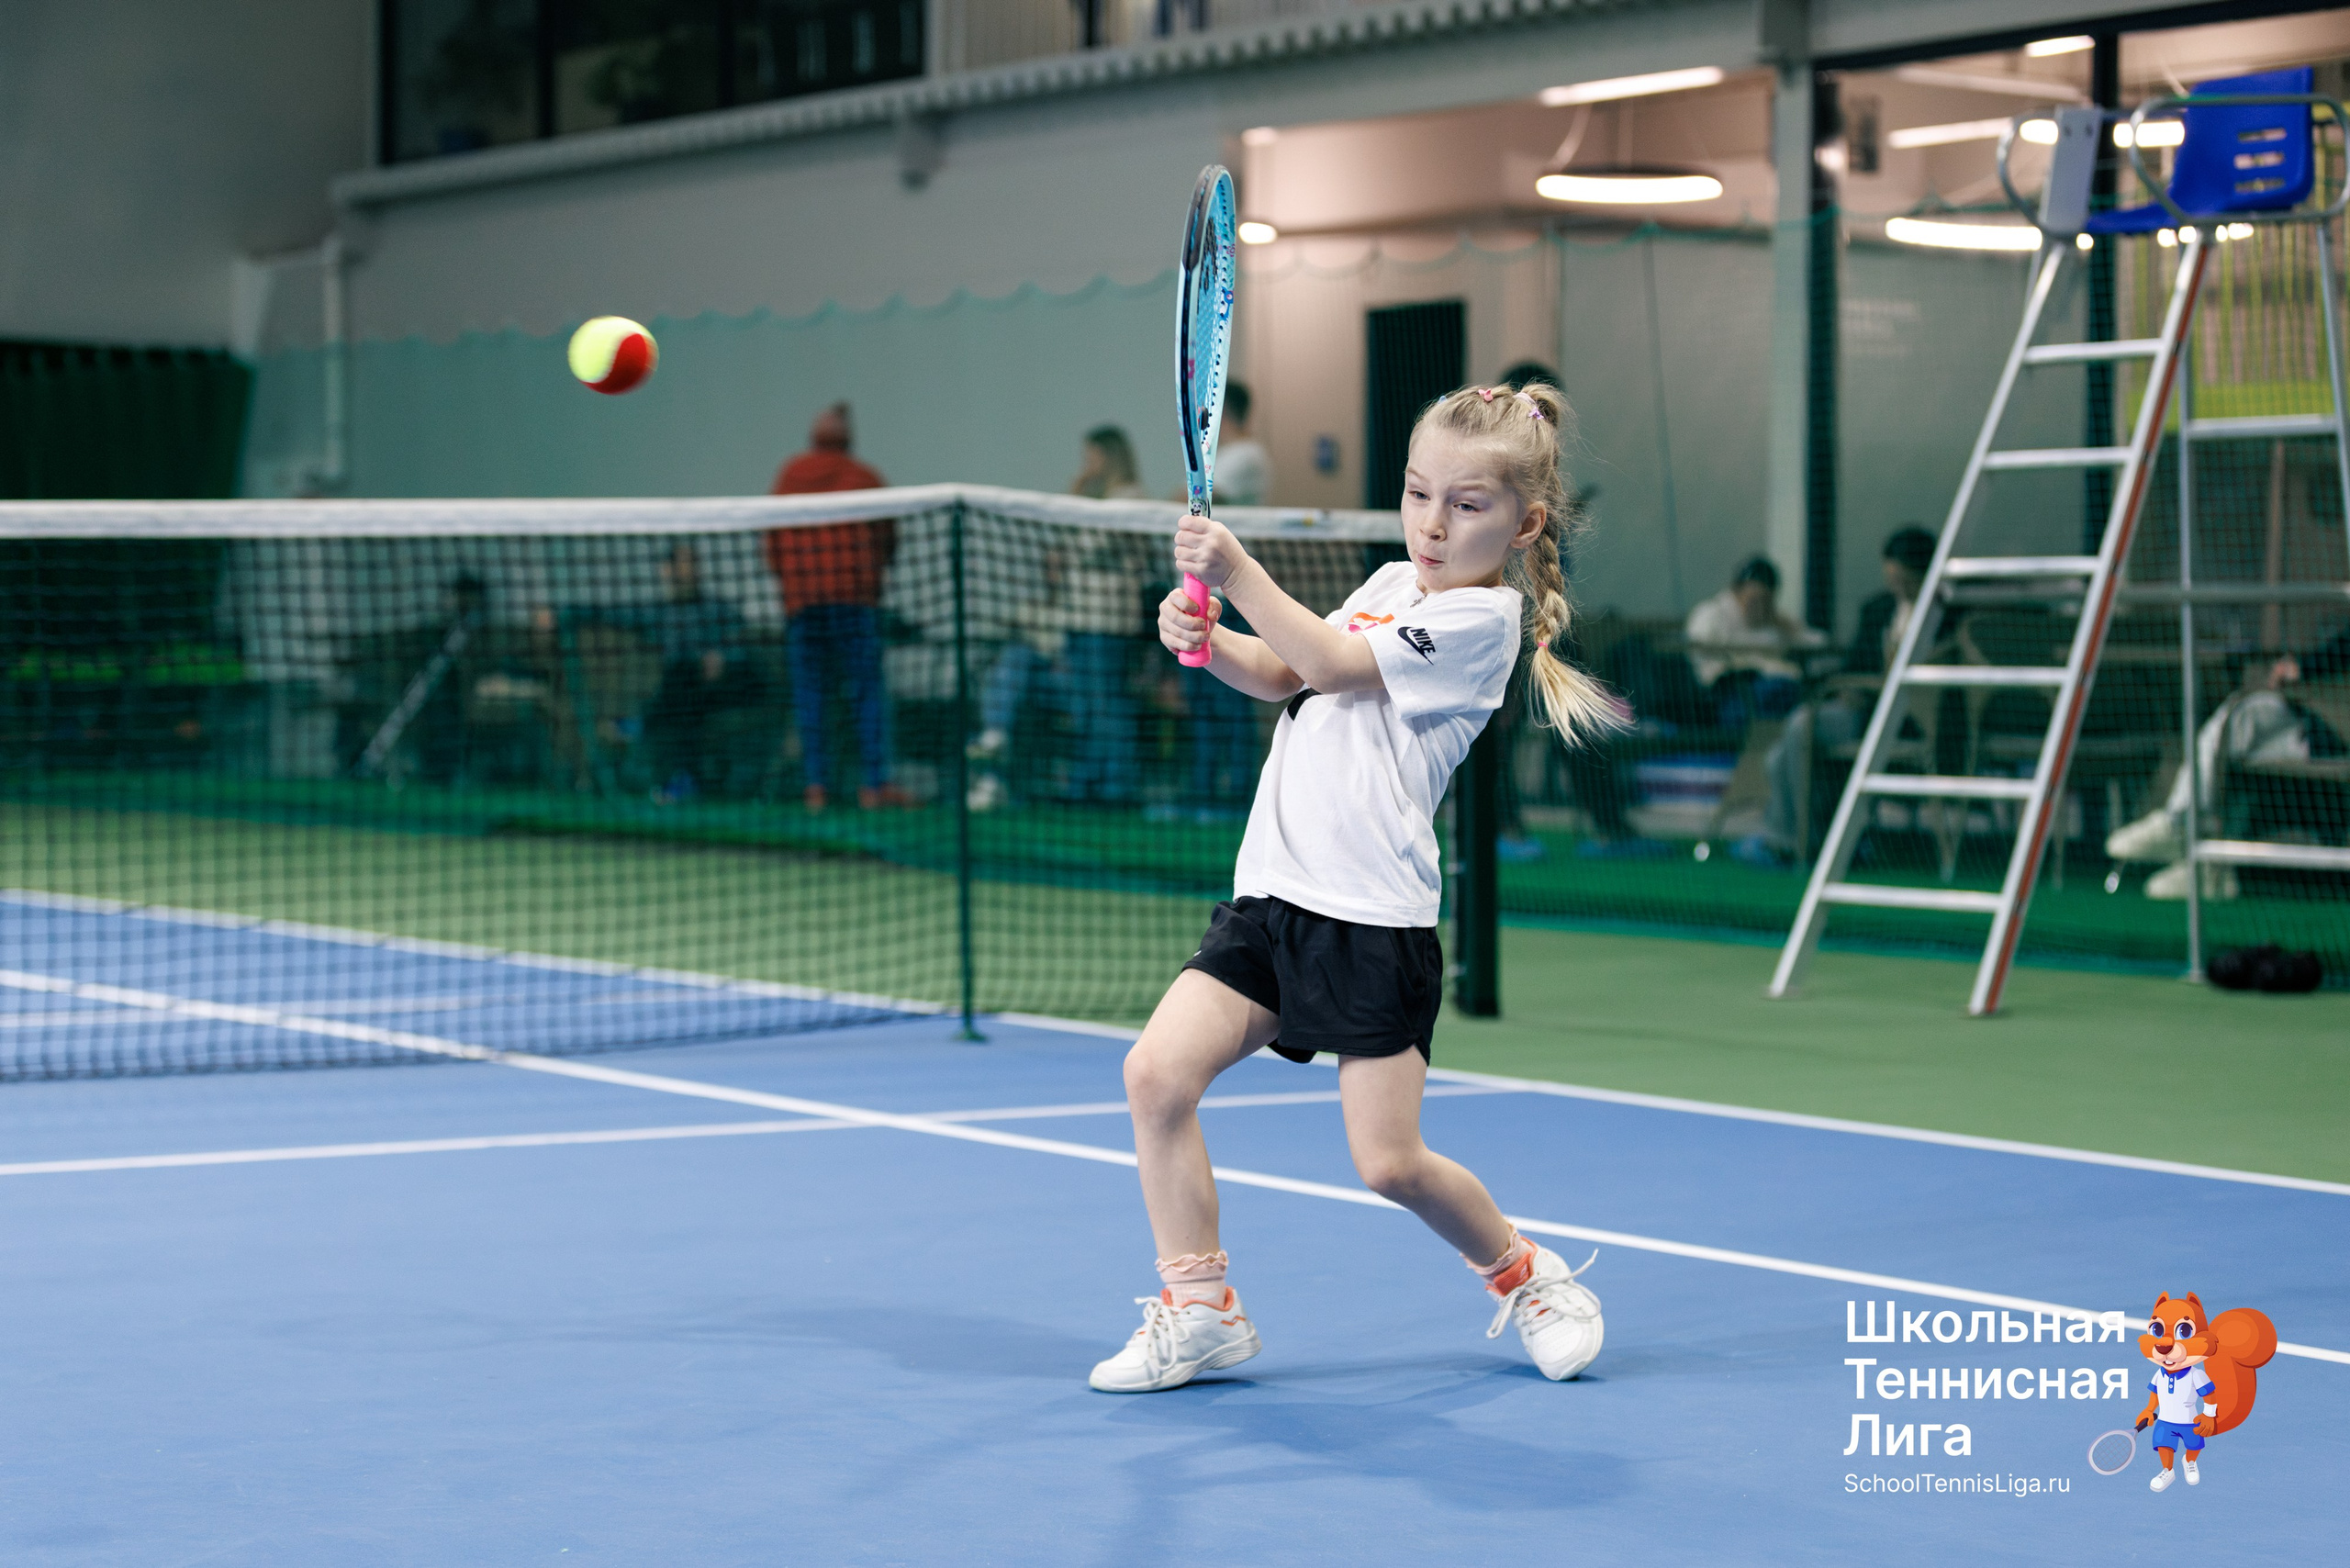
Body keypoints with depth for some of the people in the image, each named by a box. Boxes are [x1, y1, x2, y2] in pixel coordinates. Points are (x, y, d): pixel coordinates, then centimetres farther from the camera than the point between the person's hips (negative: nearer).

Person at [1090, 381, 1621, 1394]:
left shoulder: (1481, 618, -9)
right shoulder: (1390, 585, 17)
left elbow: (1332, 664, -17)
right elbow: (1285, 675, 21)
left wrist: (1238, 572, -21)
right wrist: (1208, 639, 2)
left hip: (1374, 919, -7)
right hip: (1273, 894, 7)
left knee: (1389, 1163, -6)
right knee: (1157, 1073, -7)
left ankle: (1525, 1278, 23)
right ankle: (1198, 1311, 4)